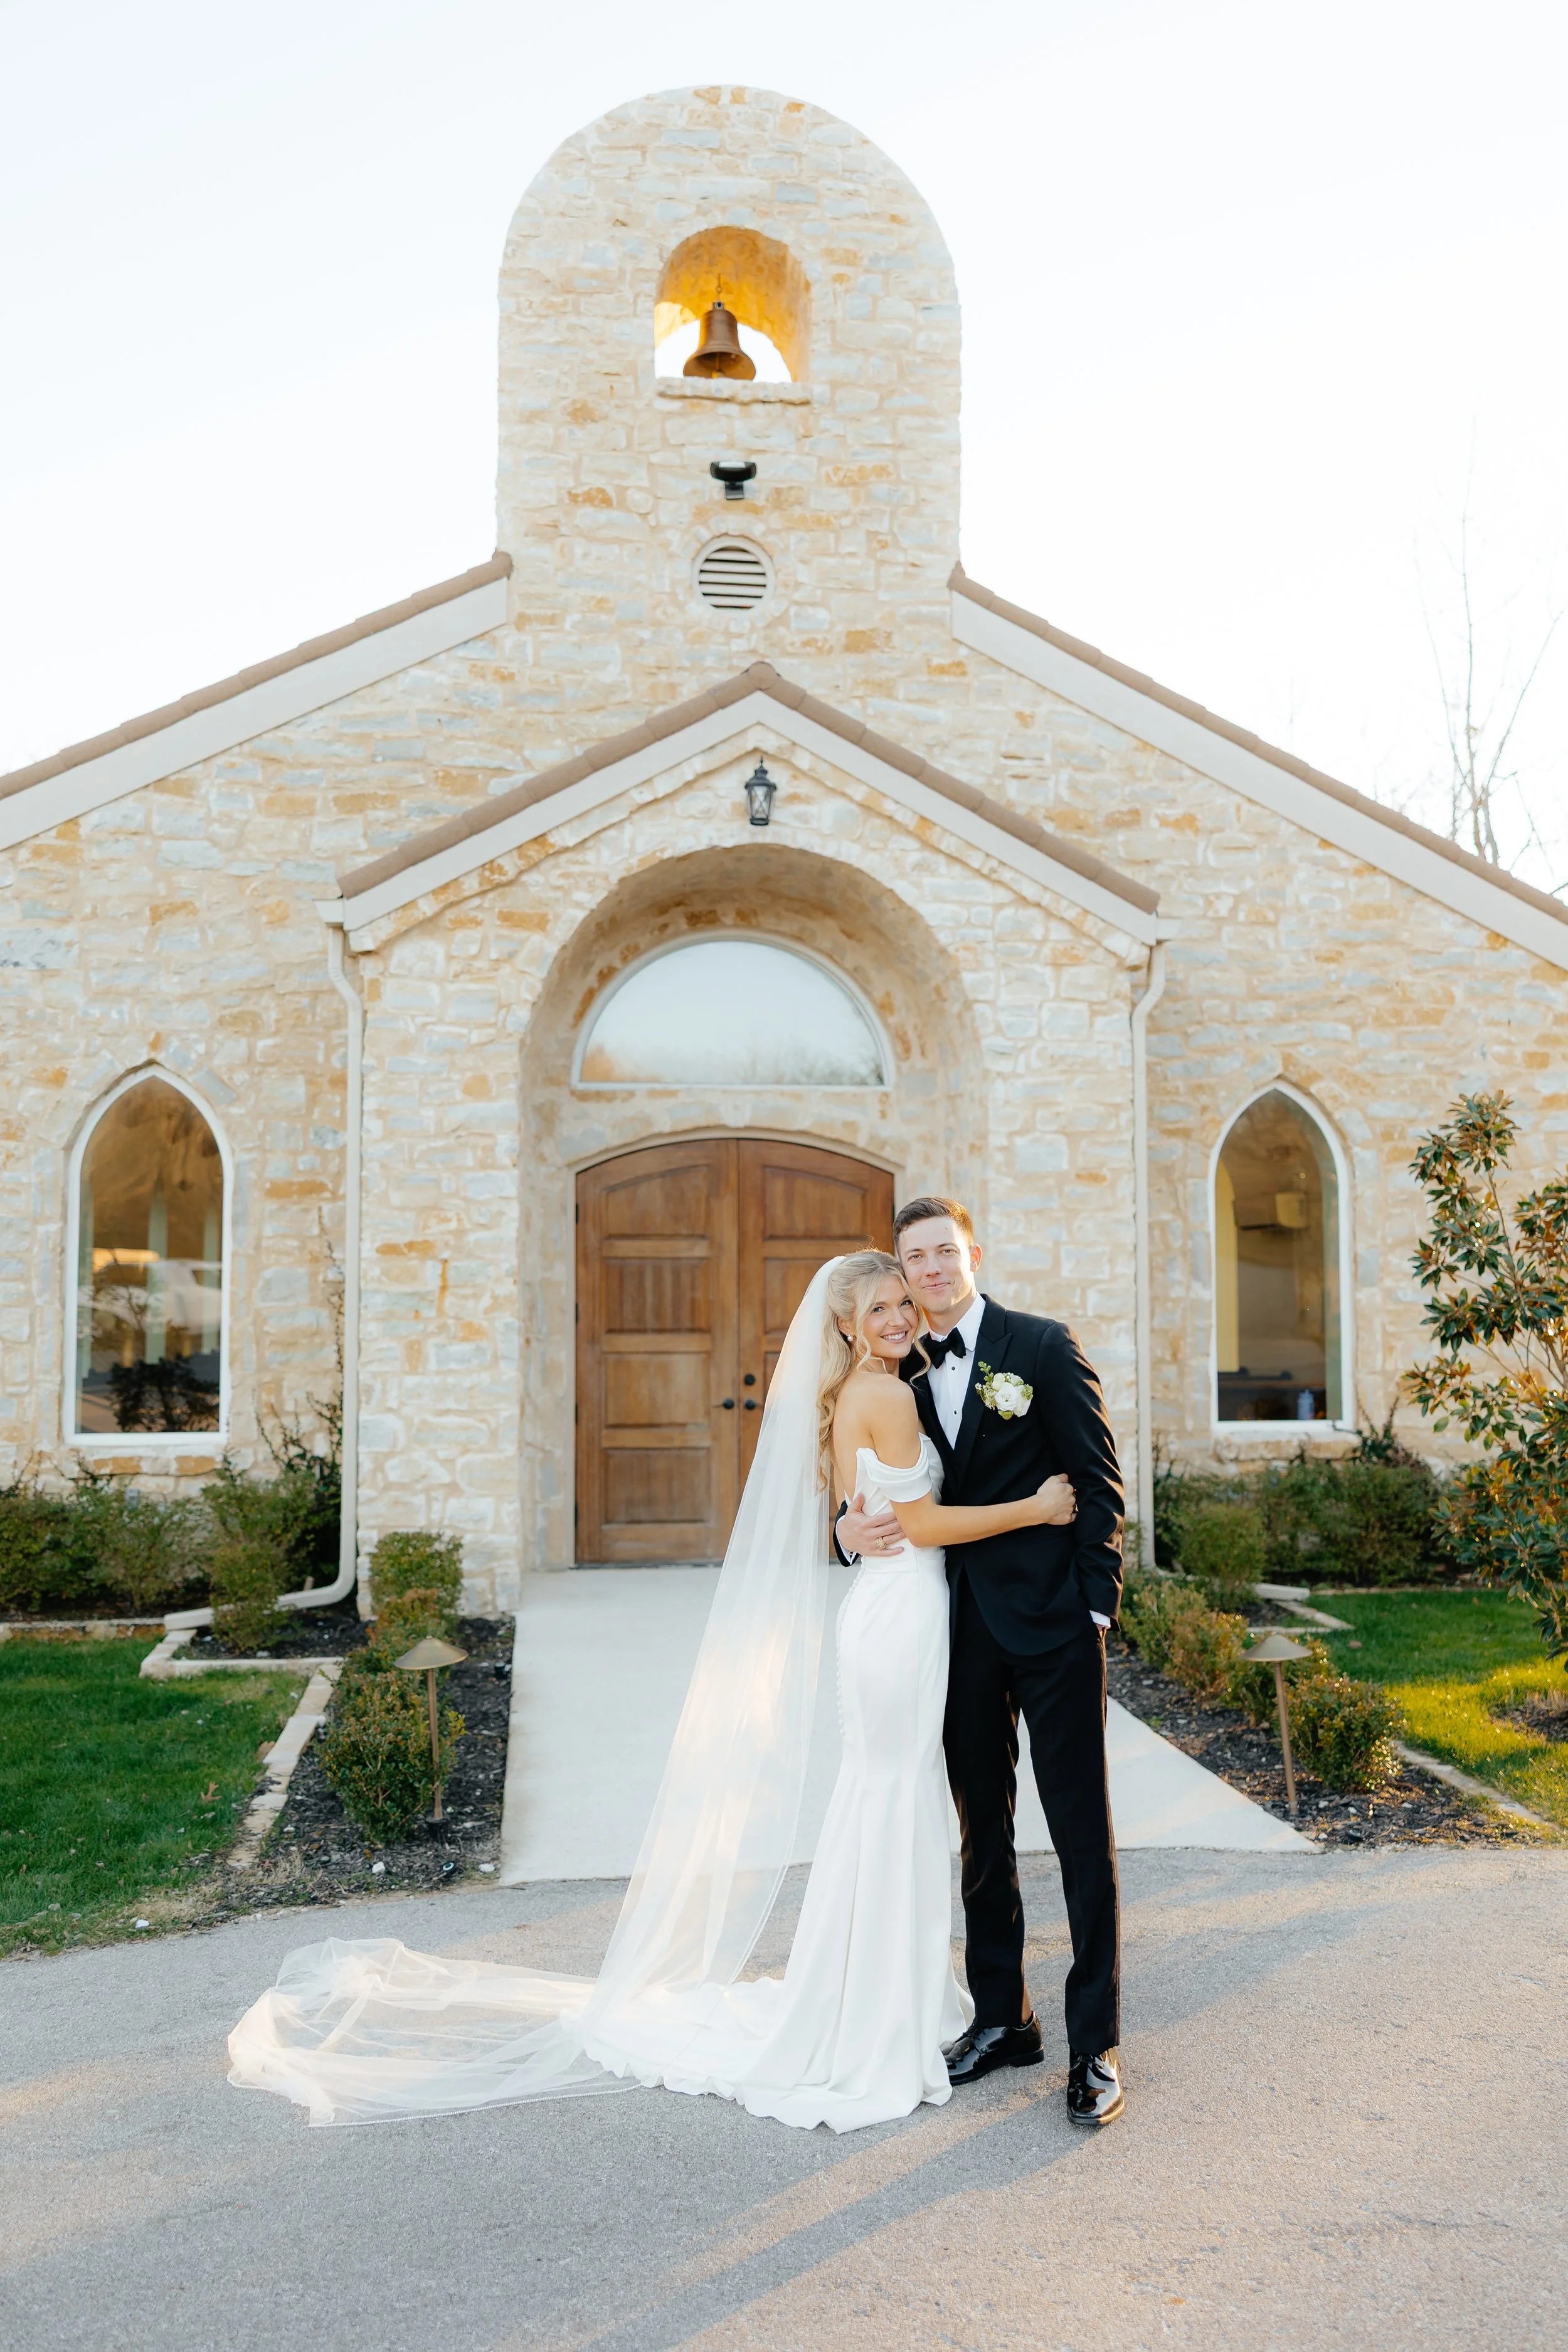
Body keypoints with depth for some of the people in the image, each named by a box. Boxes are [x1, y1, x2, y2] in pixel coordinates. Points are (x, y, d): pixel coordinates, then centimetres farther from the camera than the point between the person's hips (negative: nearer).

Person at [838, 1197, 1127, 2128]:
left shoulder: (1044, 1346, -4)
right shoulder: (906, 1378, 10)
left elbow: (1101, 1482, -5)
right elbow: (876, 1487, 14)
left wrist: (1096, 1606, -11)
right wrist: (853, 1527, -9)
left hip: (1051, 1623, -5)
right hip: (960, 1631, 5)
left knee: (1083, 1834, 1)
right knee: (982, 1833, 14)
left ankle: (1095, 2045, 11)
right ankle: (1003, 2021, 27)